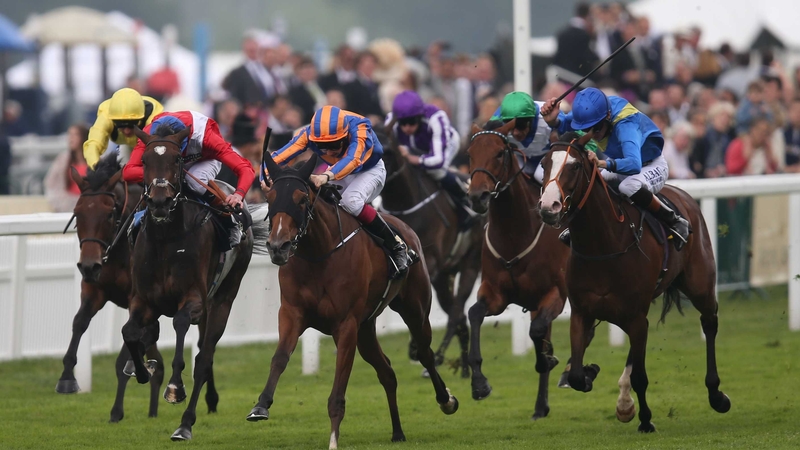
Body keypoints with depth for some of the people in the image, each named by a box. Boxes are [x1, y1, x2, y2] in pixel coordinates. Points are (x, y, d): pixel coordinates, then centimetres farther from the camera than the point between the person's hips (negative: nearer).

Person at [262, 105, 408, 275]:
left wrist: (327, 176, -70)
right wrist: (267, 176, -51)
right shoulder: (309, 133, -25)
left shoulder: (358, 127, -37)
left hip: (370, 171, -5)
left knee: (351, 201, -34)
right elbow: (278, 157, -30)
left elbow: (353, 160, -53)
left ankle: (396, 246, -22)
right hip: (340, 172, 5)